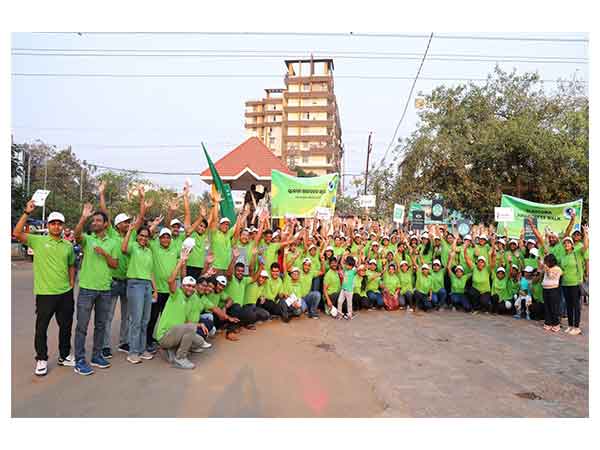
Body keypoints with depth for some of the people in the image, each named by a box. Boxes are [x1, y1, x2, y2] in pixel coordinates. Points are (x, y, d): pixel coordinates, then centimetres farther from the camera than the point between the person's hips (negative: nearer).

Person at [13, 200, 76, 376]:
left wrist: (71, 284, 9)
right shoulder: (38, 241, -3)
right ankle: (41, 359, 22)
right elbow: (17, 233, -17)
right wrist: (27, 213, -21)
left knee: (66, 326, 14)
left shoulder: (68, 245, 8)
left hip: (65, 293, 4)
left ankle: (64, 356, 29)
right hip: (45, 293, -4)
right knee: (41, 328, 5)